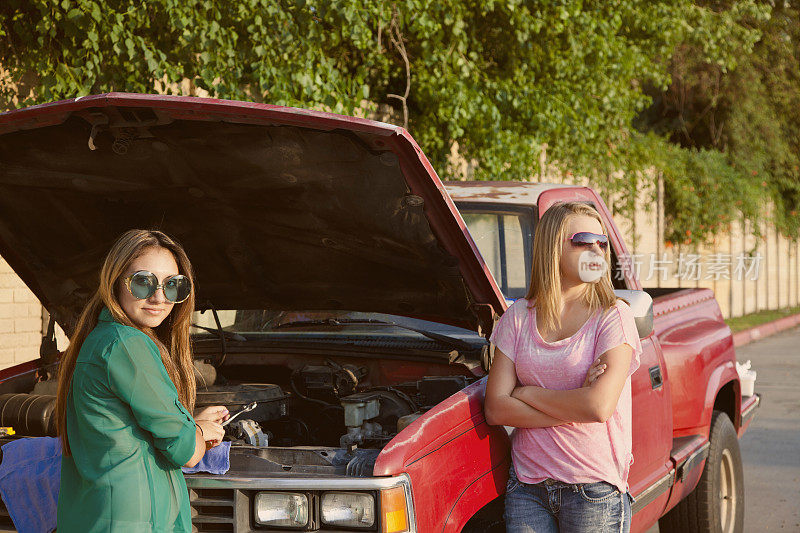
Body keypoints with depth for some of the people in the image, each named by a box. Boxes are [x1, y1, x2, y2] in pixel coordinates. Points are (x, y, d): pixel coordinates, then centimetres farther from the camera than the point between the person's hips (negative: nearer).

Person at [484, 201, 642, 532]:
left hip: (595, 490, -2)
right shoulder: (518, 317, 6)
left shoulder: (613, 316, -4)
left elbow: (601, 405, -17)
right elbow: (495, 409, -3)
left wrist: (526, 393, -8)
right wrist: (574, 409, -12)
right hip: (527, 487, 3)